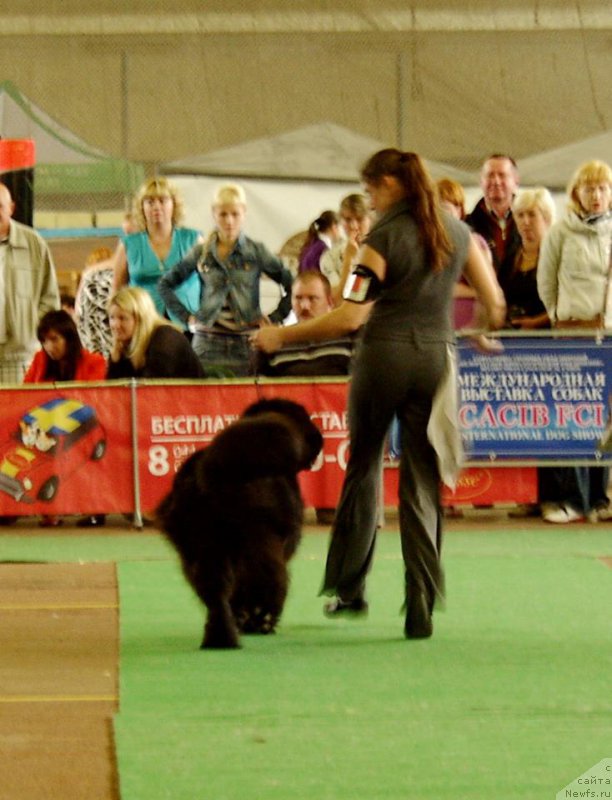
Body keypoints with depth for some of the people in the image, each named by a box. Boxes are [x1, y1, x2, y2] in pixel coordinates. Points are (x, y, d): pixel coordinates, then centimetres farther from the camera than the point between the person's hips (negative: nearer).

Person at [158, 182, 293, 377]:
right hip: (209, 342, 1)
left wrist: (274, 318, -1)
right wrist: (186, 316, 8)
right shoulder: (201, 254, 8)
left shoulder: (256, 252, 3)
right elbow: (166, 284, 17)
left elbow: (292, 285, 4)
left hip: (246, 343, -1)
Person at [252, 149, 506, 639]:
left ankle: (349, 588, 20)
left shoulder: (383, 238, -9)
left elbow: (350, 317, -16)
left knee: (363, 465, 16)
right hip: (436, 358, 4)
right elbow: (495, 305, 10)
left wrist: (281, 336, -9)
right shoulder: (457, 234, 7)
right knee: (423, 483, 3)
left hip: (384, 356, -4)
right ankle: (421, 610, -7)